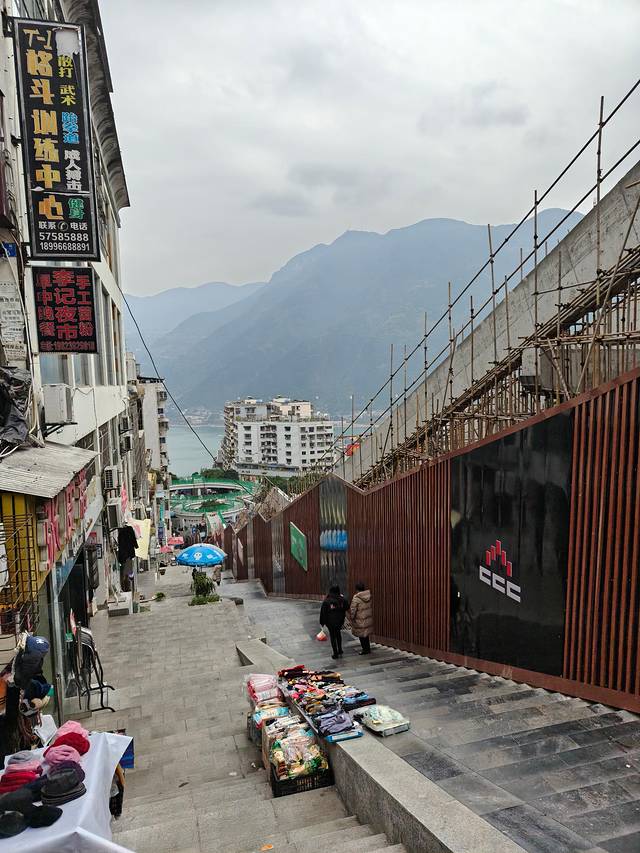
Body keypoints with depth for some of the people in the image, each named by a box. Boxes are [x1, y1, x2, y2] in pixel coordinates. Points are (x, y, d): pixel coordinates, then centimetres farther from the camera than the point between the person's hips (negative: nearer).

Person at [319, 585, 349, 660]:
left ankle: (335, 654, 13)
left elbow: (323, 612, -9)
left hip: (330, 621, -3)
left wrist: (322, 622, 1)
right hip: (340, 621, 3)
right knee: (338, 634, 24)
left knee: (333, 636, 10)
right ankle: (340, 651, 25)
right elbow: (347, 607, 7)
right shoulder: (342, 599, -9)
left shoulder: (326, 601, -13)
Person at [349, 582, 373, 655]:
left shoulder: (356, 598, -20)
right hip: (368, 618, 7)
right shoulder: (368, 596, 0)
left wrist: (351, 618, -3)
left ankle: (365, 649, 14)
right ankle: (367, 649, 28)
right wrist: (371, 615, 20)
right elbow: (371, 607, 10)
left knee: (361, 635, 7)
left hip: (360, 620, -7)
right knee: (366, 634, 19)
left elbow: (352, 610, -16)